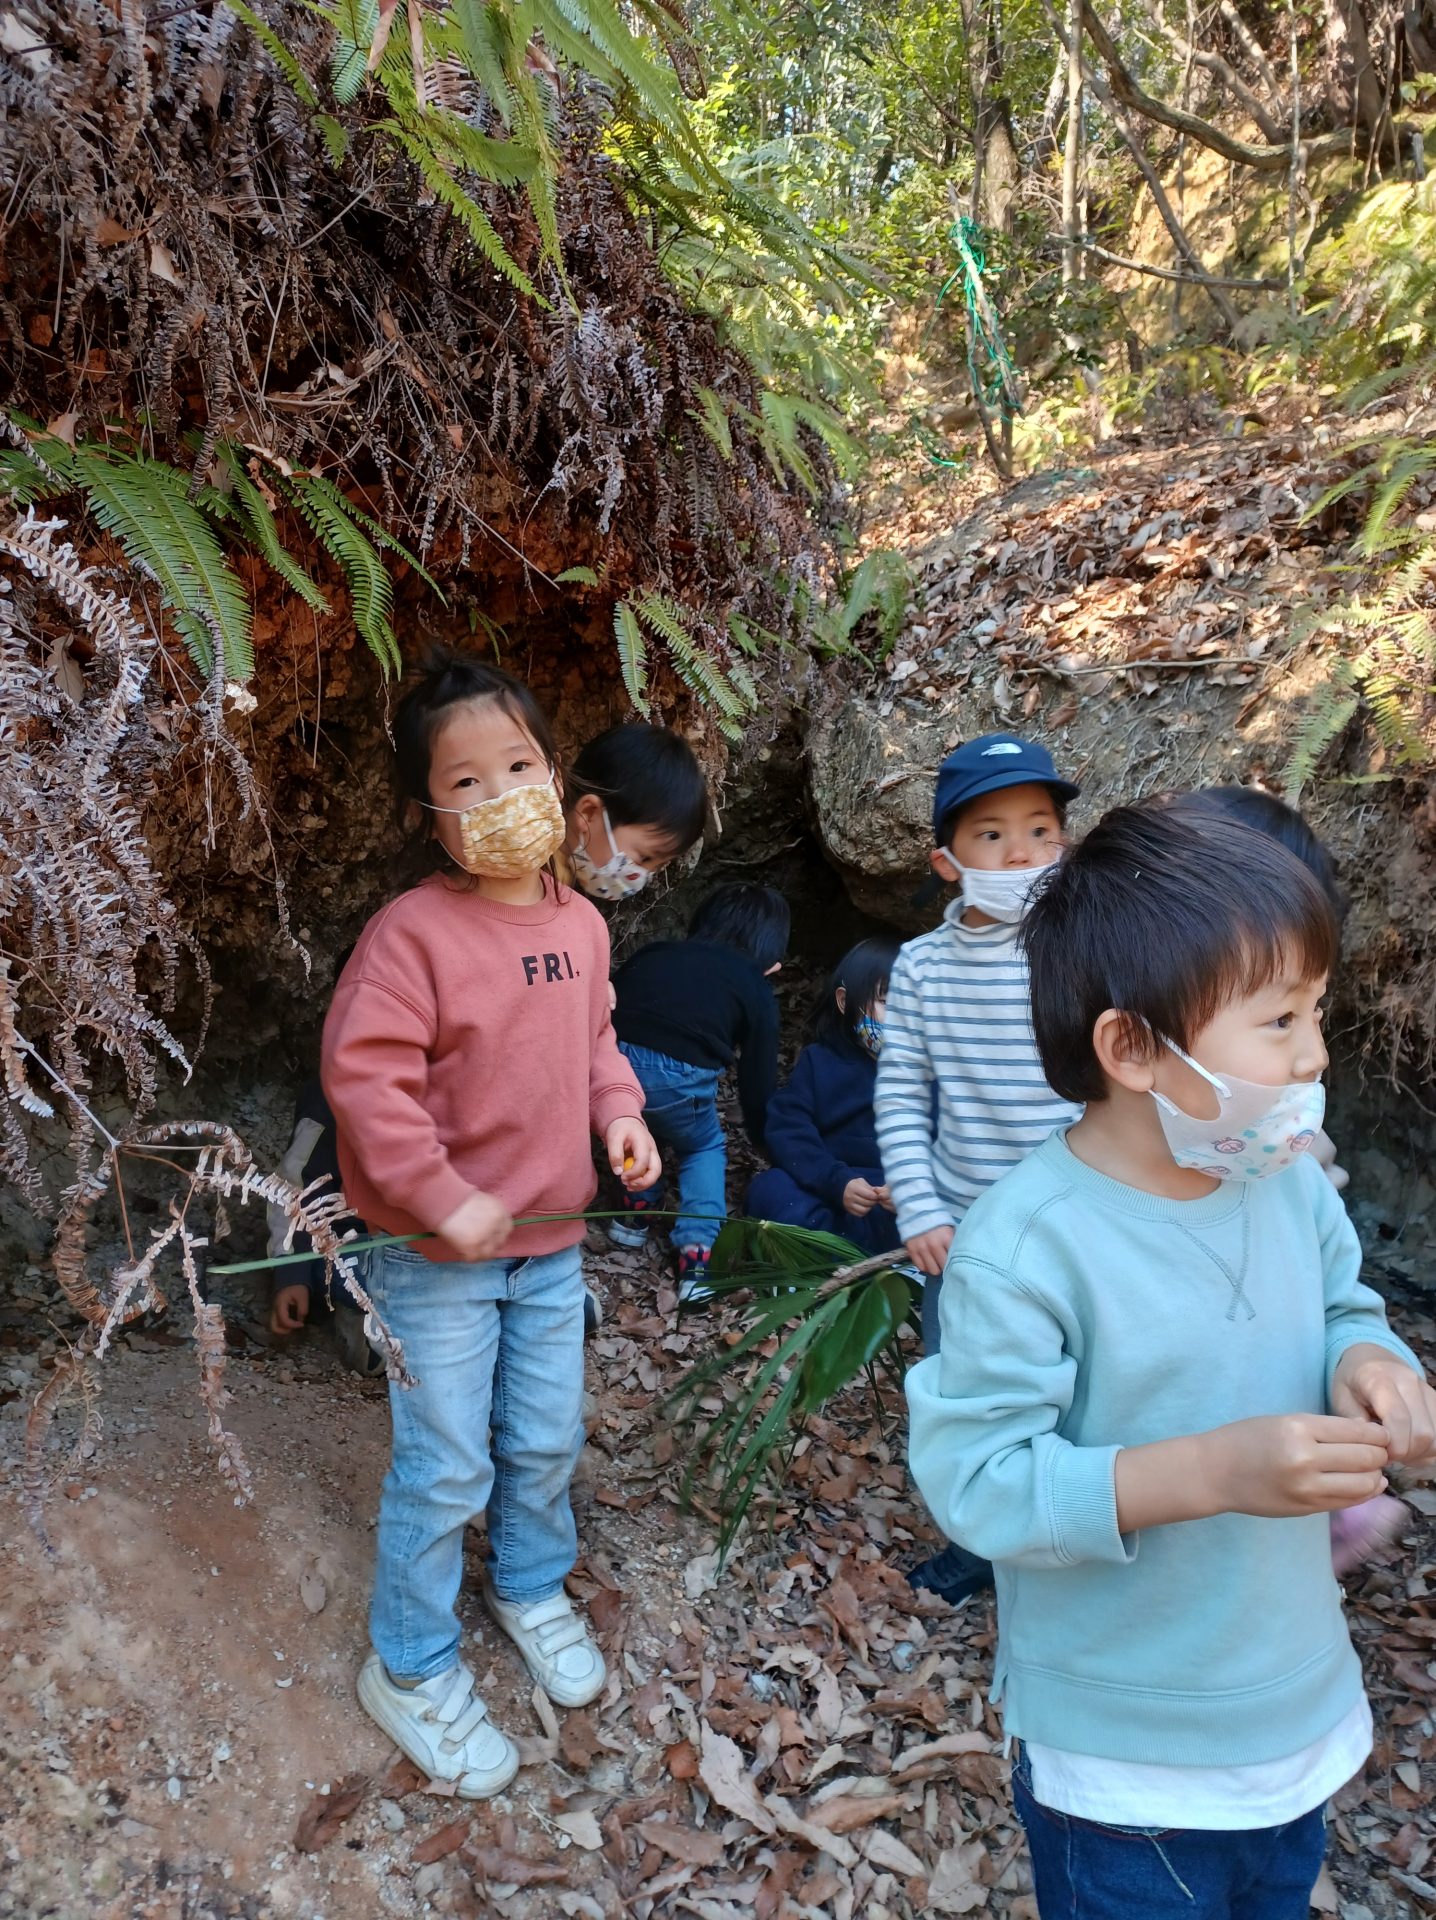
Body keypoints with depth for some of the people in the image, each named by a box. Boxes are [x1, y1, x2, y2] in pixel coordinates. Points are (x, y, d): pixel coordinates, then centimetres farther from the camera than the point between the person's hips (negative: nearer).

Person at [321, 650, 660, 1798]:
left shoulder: (581, 922, 1)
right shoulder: (413, 932, -21)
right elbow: (364, 1073, -23)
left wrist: (620, 1114, -3)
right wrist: (445, 1200, -24)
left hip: (550, 1243, 6)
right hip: (436, 1257, -6)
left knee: (546, 1443, 20)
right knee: (447, 1468, 5)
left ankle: (532, 1587, 48)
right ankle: (411, 1668, 29)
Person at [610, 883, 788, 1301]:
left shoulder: (655, 952, 28)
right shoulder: (756, 988, 21)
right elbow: (757, 1089, 22)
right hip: (675, 1073, -3)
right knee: (704, 1147, 26)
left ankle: (636, 1210, 35)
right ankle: (697, 1253, 12)